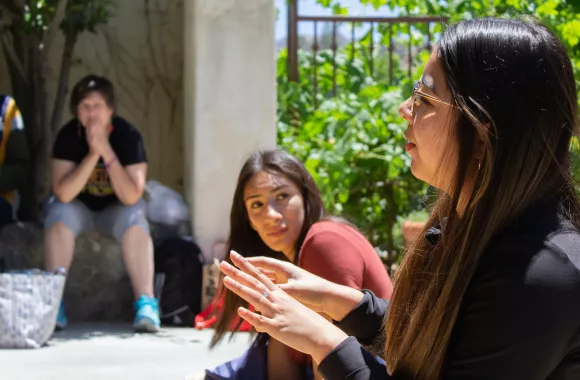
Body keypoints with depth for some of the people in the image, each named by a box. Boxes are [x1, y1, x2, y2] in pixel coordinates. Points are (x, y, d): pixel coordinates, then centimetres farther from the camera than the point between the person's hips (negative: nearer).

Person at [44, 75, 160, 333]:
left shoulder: (128, 135, -20)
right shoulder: (68, 135, -17)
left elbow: (131, 197, -28)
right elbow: (63, 194, -26)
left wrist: (106, 150, -35)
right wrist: (93, 153, -34)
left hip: (116, 208, -1)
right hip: (79, 207, 1)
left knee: (134, 218, -32)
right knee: (59, 215, -31)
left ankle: (146, 303, -36)